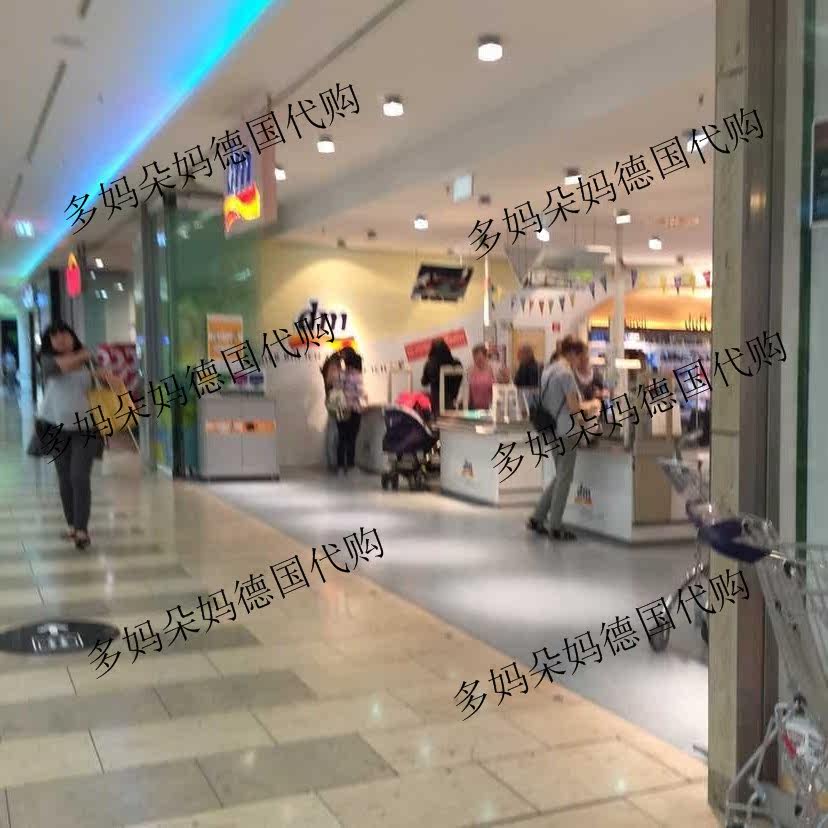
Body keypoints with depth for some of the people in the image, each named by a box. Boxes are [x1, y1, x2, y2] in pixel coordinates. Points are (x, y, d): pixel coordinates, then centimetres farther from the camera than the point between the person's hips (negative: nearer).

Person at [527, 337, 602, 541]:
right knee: (564, 478, -1)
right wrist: (592, 405, 2)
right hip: (565, 430, -9)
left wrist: (585, 406, 17)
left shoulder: (549, 369, 13)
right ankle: (555, 528, 4)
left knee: (560, 477, 17)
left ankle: (537, 519, 18)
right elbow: (574, 407, -16)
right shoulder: (565, 373, -15)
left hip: (551, 430, 9)